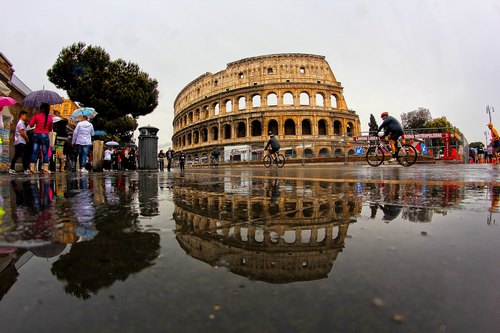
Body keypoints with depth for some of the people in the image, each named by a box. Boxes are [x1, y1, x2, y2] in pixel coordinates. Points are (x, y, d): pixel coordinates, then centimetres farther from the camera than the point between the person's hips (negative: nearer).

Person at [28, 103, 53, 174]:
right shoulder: (50, 118, 1)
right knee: (45, 153, 2)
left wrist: (32, 118, 18)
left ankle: (32, 167, 2)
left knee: (34, 152, 5)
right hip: (45, 135, -1)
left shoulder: (36, 115, -1)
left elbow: (31, 125, 1)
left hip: (36, 135, 1)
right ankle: (45, 168, -3)